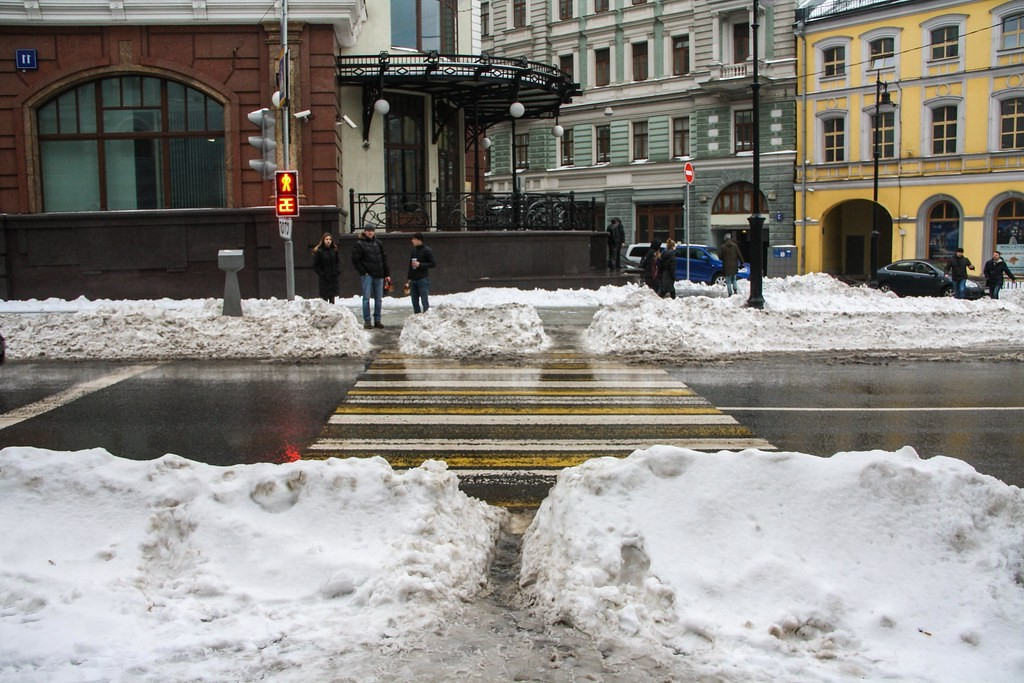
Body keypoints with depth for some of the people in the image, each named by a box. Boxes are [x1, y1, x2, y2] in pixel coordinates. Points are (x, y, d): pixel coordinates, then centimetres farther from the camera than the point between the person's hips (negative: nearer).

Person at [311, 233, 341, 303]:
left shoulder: (334, 250, 8)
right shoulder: (318, 251, -7)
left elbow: (338, 262, 16)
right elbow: (315, 265, -6)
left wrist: (338, 271, 2)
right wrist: (321, 274, -11)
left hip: (333, 278, 5)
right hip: (323, 278, -5)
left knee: (332, 298, 11)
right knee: (324, 298, -5)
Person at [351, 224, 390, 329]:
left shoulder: (378, 243, 13)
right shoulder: (359, 244, -1)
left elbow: (384, 259, 15)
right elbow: (355, 260, -3)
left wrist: (387, 274, 10)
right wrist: (363, 272, -9)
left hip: (379, 275, 4)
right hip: (367, 275, -4)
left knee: (378, 298, 6)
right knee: (366, 298, -5)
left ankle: (377, 320, 13)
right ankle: (366, 321, -1)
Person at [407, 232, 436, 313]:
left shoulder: (427, 250, -7)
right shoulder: (414, 250, 13)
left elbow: (433, 264, -9)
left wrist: (420, 264, -17)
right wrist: (409, 278, 17)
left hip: (423, 279, -7)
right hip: (414, 279, 7)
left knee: (424, 300, -6)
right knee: (415, 301, 8)